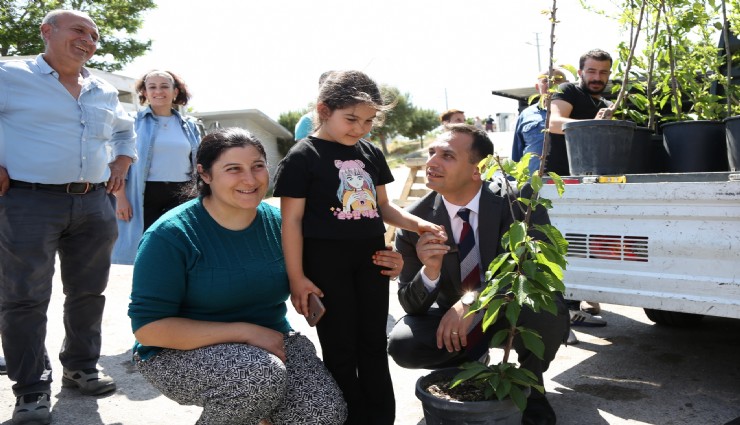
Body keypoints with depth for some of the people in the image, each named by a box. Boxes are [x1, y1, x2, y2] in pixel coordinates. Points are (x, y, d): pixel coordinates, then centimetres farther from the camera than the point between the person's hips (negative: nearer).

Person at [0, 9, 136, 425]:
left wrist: (121, 165, 16)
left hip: (95, 203, 5)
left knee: (89, 291, 11)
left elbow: (125, 130, 32)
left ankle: (81, 367, 28)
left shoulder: (105, 92, 14)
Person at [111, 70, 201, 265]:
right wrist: (121, 198, -10)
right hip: (146, 196, -2)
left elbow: (199, 164, 15)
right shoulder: (134, 122, 3)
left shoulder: (189, 126, 12)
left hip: (182, 196, 2)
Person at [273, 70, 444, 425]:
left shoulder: (371, 154, 8)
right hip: (326, 263, -5)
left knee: (374, 343, 15)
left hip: (371, 257, 6)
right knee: (340, 348, 6)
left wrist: (417, 224, -1)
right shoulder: (303, 157, -10)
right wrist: (297, 278, -13)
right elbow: (291, 220, -11)